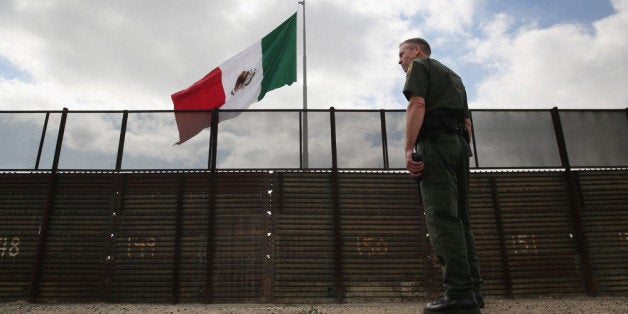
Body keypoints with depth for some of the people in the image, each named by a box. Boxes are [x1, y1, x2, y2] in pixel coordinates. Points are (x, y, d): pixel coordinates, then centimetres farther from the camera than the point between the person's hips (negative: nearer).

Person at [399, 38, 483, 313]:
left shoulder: (419, 66, 9)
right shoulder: (453, 76, 34)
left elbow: (417, 105, -10)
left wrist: (408, 150, -18)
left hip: (435, 141, -8)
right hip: (460, 143, 8)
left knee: (442, 218, -16)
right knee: (459, 220, 6)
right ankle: (473, 290, 3)